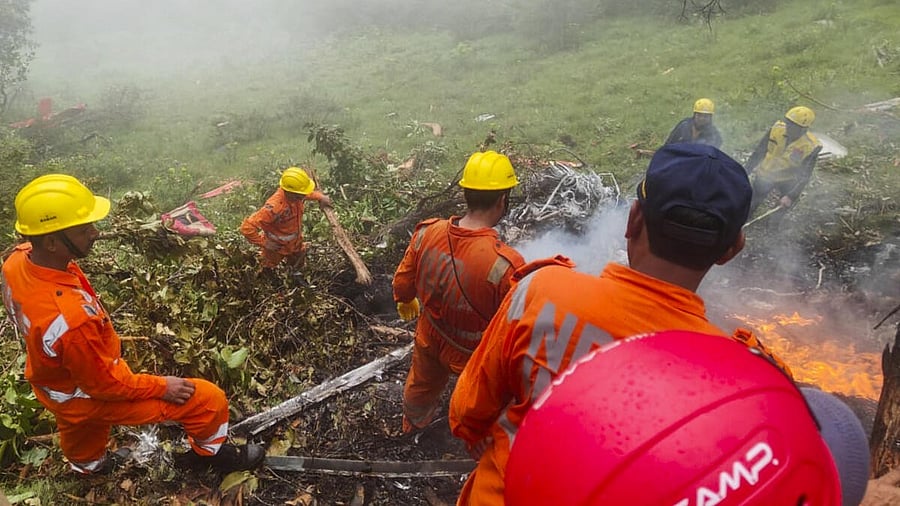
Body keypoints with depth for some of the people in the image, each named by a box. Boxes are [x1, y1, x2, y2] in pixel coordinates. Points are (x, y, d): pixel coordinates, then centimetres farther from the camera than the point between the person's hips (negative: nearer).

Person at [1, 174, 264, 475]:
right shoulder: (71, 320, -45)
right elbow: (105, 385, -27)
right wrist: (161, 387, -12)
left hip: (52, 379, 8)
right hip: (87, 396, -8)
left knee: (80, 428, 40)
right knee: (209, 400, -1)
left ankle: (86, 463, 74)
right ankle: (210, 451, 29)